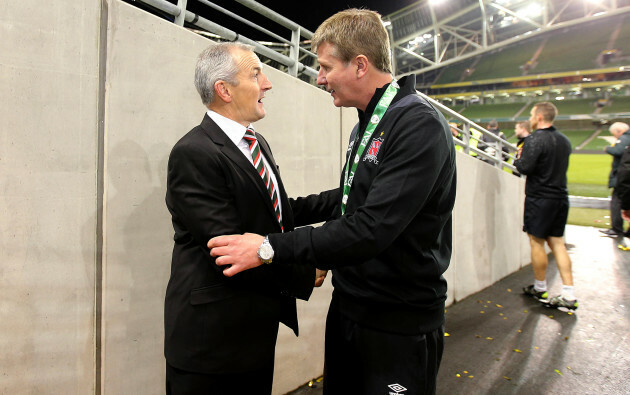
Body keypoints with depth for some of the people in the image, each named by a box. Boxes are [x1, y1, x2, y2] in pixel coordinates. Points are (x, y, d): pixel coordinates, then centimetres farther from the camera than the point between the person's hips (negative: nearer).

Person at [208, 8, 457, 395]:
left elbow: (370, 228, -28)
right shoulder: (365, 125, 10)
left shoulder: (420, 126, -20)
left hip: (399, 325, -8)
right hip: (348, 306, 8)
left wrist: (271, 248, -25)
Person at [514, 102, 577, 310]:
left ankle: (540, 289, 18)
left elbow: (525, 168, -21)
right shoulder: (564, 140, 11)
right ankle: (569, 295, 8)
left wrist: (518, 158, 0)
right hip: (561, 197, 8)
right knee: (557, 242, 10)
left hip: (539, 199, -7)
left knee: (537, 242, 5)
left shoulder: (535, 139, -14)